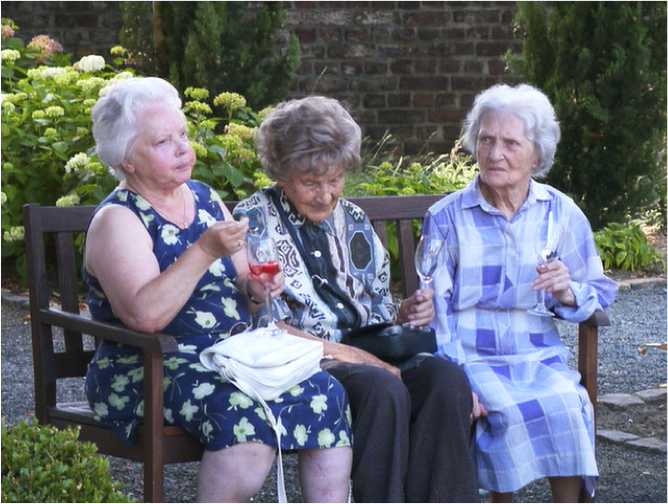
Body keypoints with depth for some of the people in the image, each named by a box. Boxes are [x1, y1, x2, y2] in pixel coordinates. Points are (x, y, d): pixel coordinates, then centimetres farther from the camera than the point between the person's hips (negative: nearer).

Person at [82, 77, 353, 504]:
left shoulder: (205, 198, 15)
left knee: (326, 393, -18)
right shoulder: (117, 221, -6)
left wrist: (257, 285, 0)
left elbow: (241, 281, 23)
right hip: (151, 374, -6)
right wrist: (204, 252, -24)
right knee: (246, 413, -34)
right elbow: (144, 316, -21)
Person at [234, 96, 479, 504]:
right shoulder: (254, 223, 1)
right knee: (384, 388, -36)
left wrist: (405, 315, 1)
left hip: (366, 354, 6)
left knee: (446, 378, -25)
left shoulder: (353, 222, 20)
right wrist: (338, 351, -17)